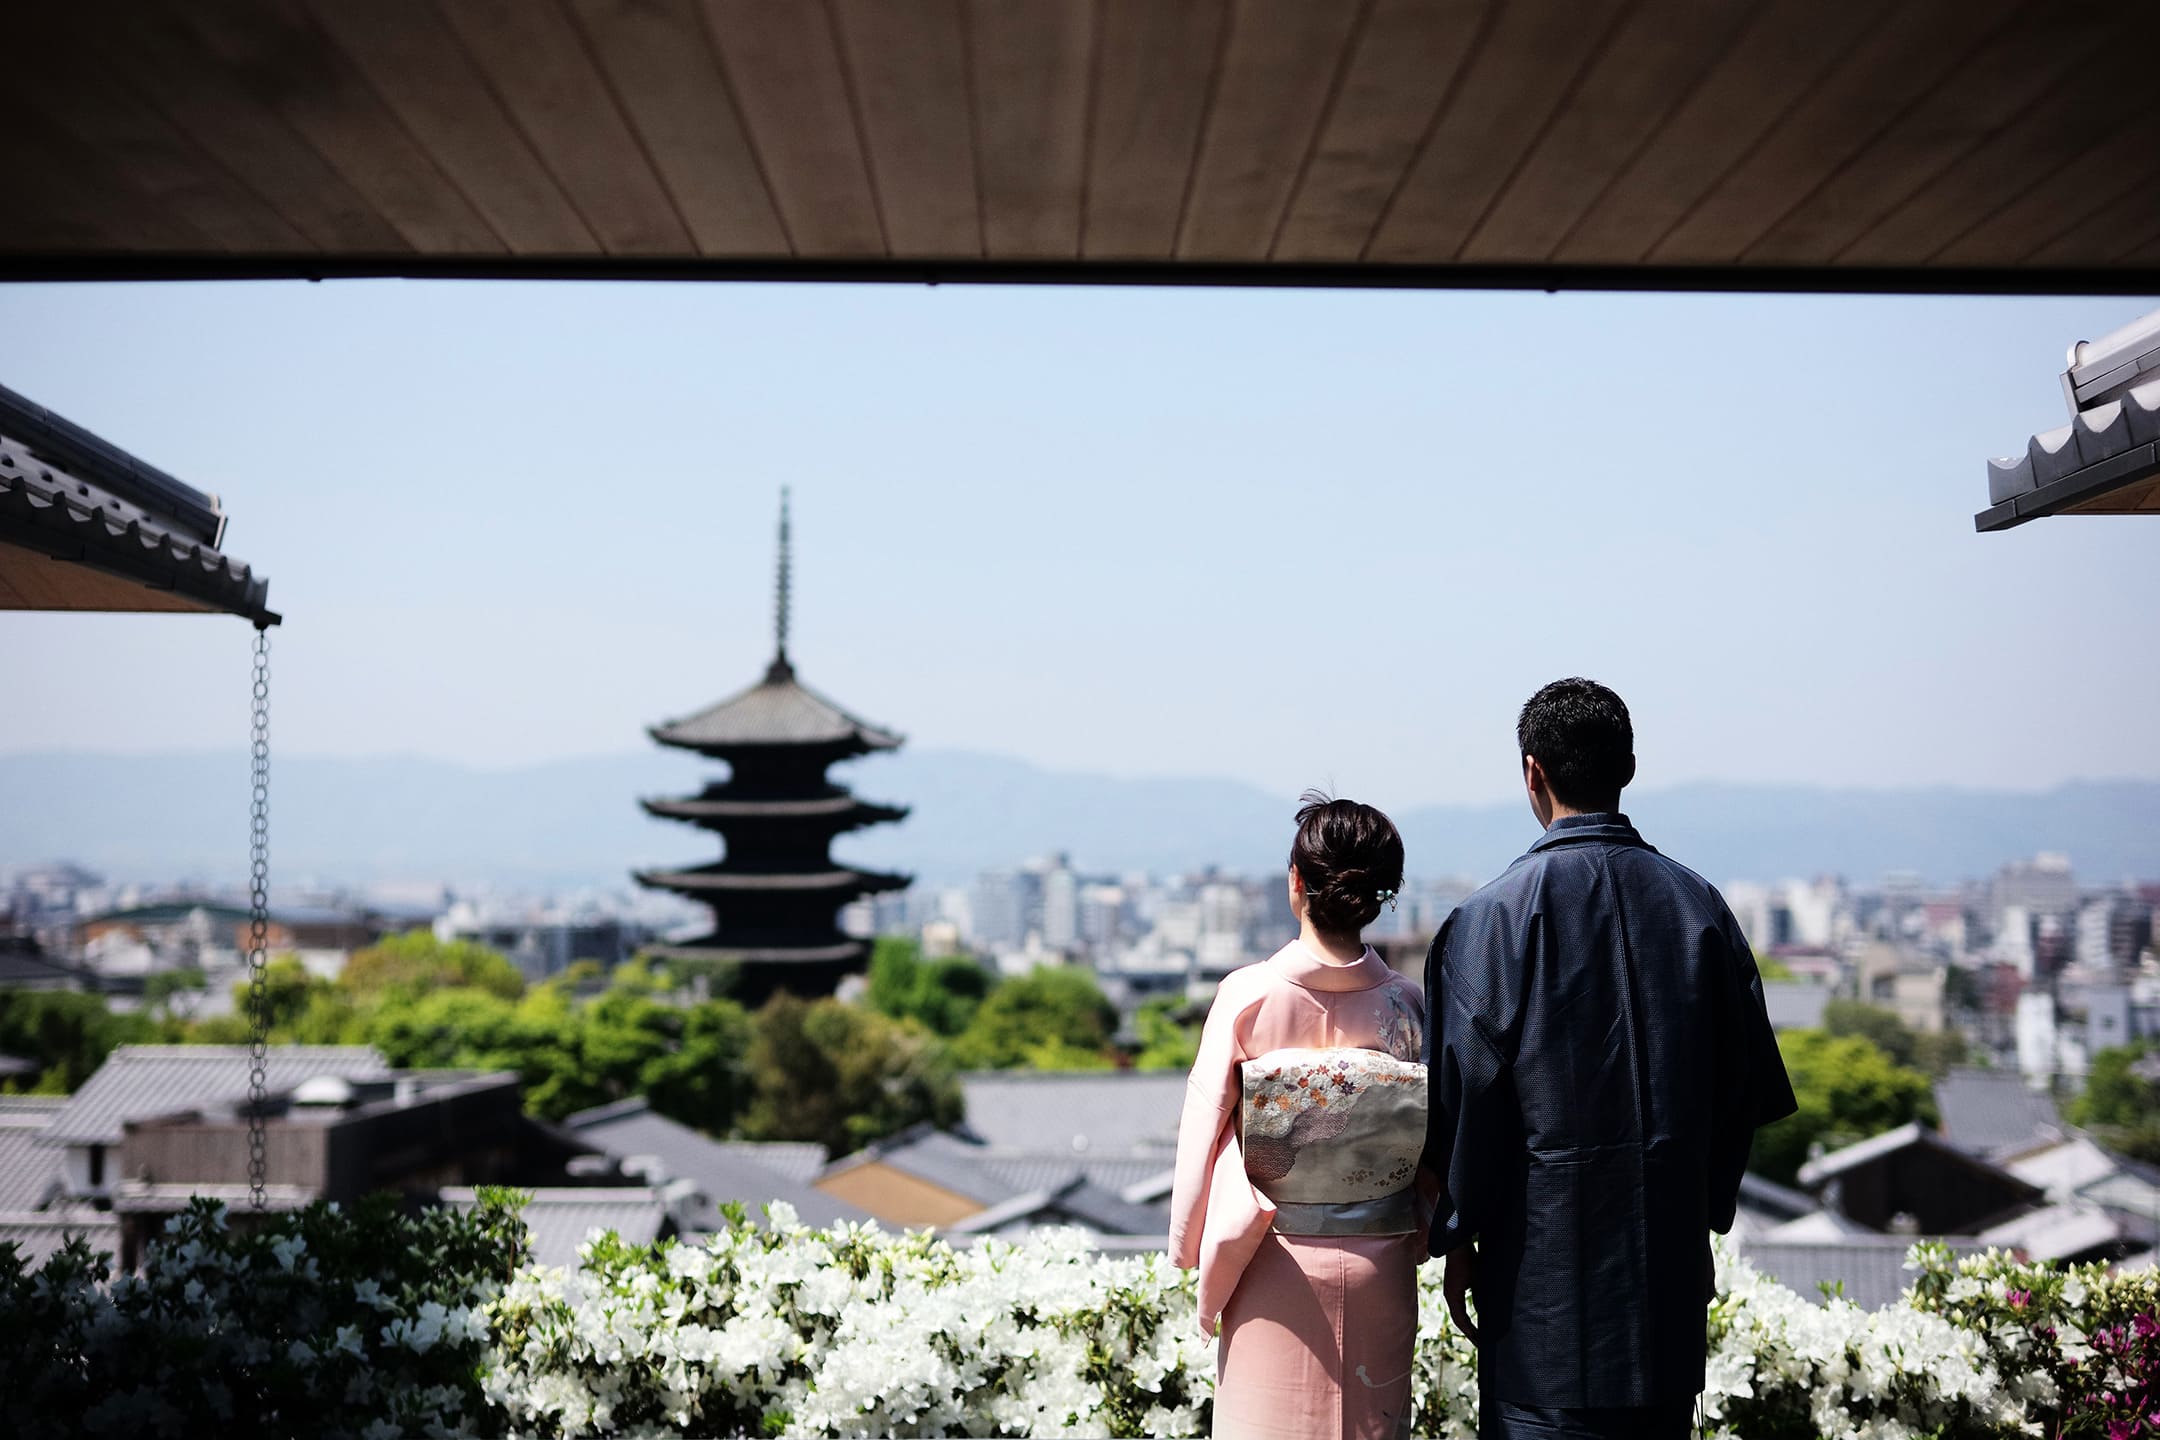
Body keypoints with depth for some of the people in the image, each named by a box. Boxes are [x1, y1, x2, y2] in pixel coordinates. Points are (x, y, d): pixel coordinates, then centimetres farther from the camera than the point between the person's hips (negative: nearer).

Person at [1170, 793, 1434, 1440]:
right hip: (1378, 1270, 2)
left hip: (1275, 1267, -2)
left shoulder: (1248, 995, -12)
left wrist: (1195, 1246, 6)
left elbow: (1205, 1125, -6)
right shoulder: (1406, 1001, -7)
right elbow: (1437, 1144, 0)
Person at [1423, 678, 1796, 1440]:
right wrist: (1703, 1211, 17)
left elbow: (1470, 1090, -10)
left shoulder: (1494, 917, -10)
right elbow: (1746, 1086, 8)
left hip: (1546, 1255, -4)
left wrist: (1457, 1237, -1)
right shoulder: (1698, 905, 3)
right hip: (1671, 1257, 4)